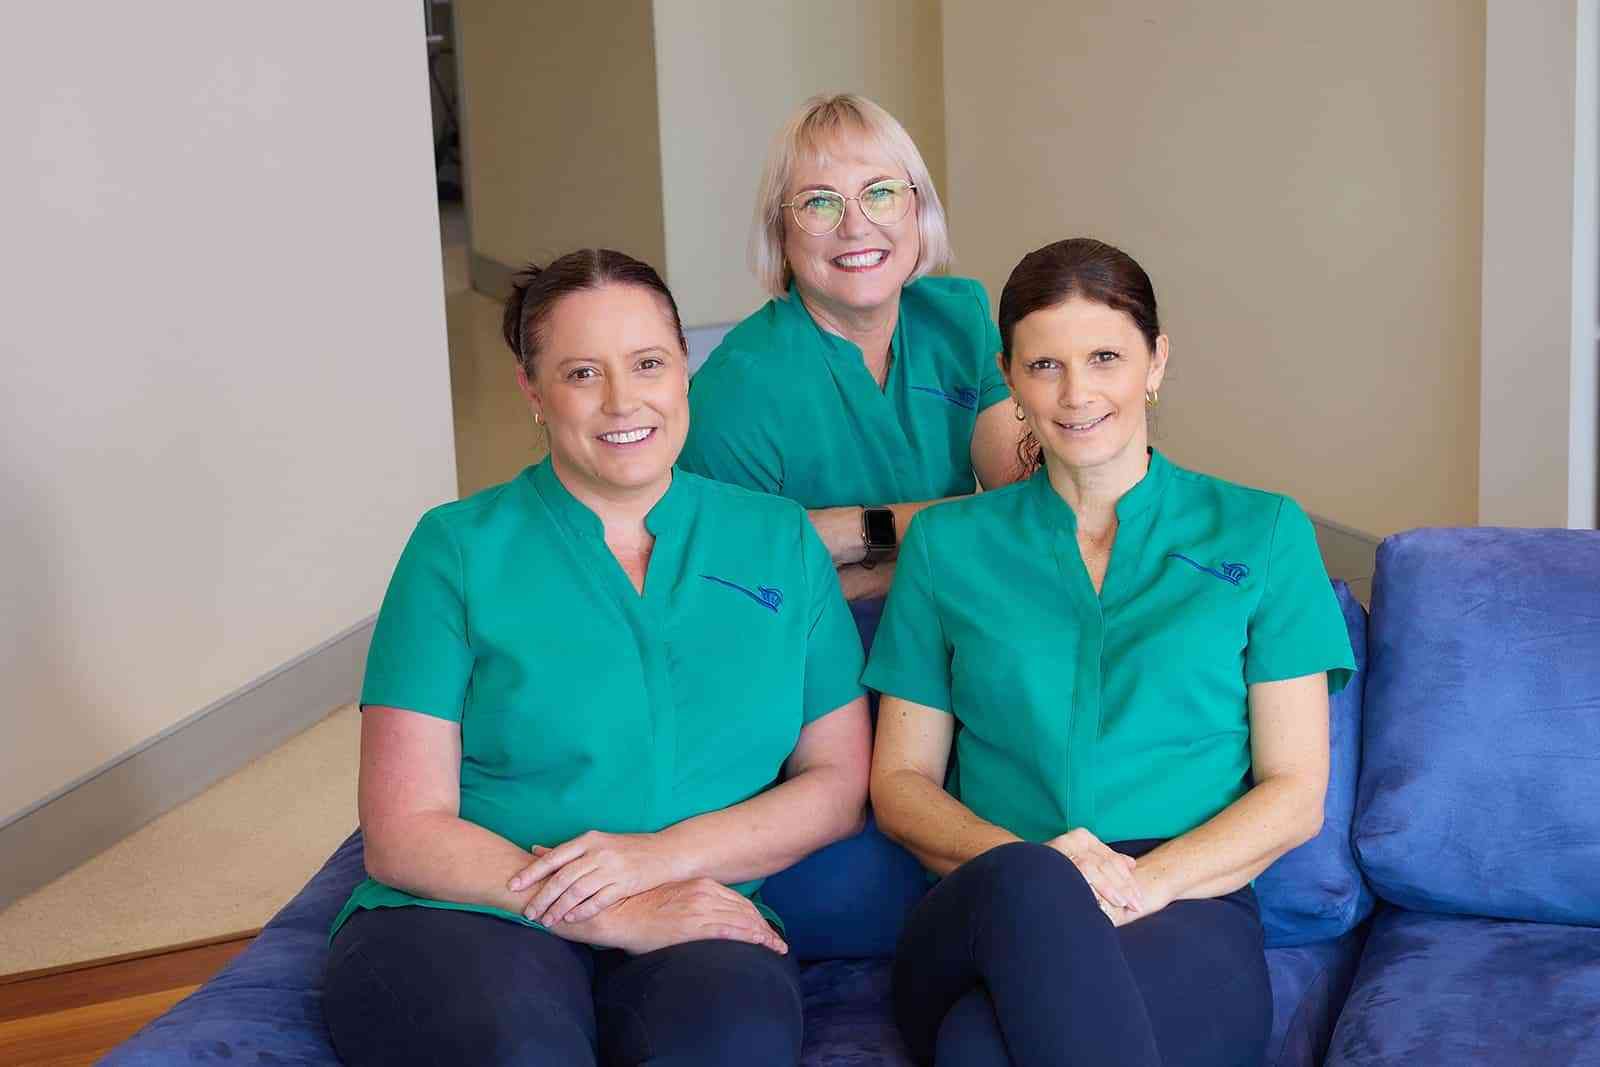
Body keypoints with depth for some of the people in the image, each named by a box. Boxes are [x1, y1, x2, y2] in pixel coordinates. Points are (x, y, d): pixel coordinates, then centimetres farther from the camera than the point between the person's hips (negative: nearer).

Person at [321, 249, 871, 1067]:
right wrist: (611, 916, -14)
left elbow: (839, 783, 9)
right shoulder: (457, 549, 5)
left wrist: (664, 853, -9)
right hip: (469, 918, -1)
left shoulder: (777, 540, 13)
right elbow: (404, 834, -1)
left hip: (695, 925, 2)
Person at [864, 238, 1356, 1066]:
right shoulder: (948, 544, 16)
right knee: (1029, 885, -38)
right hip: (980, 921, 3)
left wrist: (1147, 880, -12)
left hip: (1189, 917, -2)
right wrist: (1024, 860, -9)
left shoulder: (1261, 534, 13)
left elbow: (1294, 794, 7)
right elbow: (899, 782, 13)